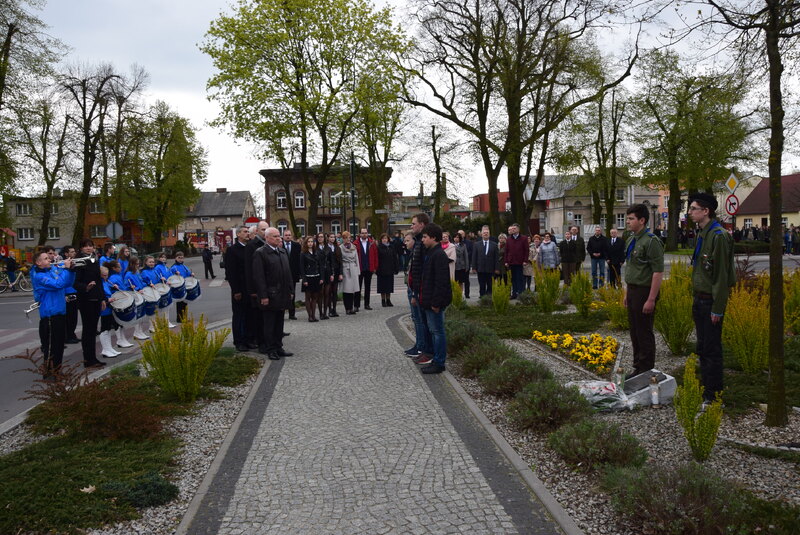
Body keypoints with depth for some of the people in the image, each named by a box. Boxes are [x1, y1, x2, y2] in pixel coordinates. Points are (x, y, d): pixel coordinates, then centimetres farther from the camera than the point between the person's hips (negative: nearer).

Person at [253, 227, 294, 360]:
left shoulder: (283, 251, 13)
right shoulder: (260, 253, -9)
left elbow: (288, 272, 17)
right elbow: (259, 277, -14)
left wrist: (290, 291, 12)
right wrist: (263, 296, -17)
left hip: (282, 294, 7)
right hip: (270, 295, -7)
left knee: (279, 323, 13)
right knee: (269, 324, 2)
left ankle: (278, 347, 21)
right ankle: (270, 349, 10)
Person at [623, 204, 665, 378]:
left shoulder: (651, 241, -17)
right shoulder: (630, 240, 11)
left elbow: (658, 272, -20)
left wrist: (651, 299, -22)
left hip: (644, 292, -9)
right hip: (632, 290, 9)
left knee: (644, 334, 0)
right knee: (635, 332, 16)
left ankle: (646, 371, 12)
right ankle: (638, 367, 29)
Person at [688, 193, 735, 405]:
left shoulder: (718, 236, -17)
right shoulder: (702, 234, 13)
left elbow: (722, 275, -19)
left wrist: (718, 308, -19)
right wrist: (697, 299, 16)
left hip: (712, 301, -9)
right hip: (699, 300, 9)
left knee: (712, 349, -2)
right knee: (702, 348, 16)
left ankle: (714, 396, 7)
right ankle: (705, 390, 27)